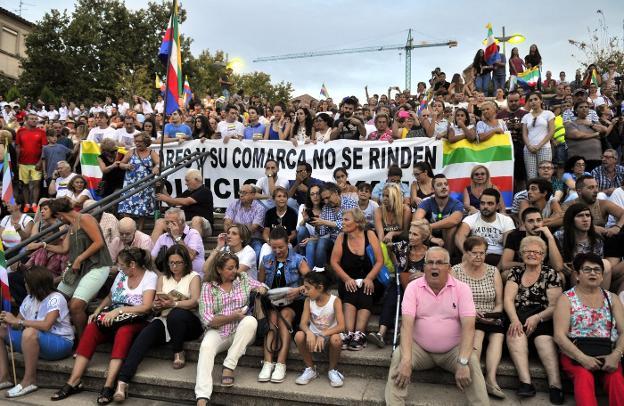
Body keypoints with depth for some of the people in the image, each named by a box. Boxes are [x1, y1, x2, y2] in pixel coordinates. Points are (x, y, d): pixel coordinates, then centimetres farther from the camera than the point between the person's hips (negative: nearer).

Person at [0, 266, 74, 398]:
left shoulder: (55, 298, -14)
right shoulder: (29, 299, 9)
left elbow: (46, 325, -28)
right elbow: (17, 325, 9)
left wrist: (18, 321, -22)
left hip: (60, 344, -9)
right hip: (35, 343, 9)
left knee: (30, 332, -36)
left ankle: (29, 380, -22)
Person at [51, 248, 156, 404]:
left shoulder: (150, 277, -6)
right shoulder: (121, 275, 13)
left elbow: (147, 307, -15)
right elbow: (109, 297, 21)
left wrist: (119, 310, -22)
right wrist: (96, 312, 3)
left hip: (135, 321, -5)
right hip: (112, 318, 6)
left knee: (123, 332, -36)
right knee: (91, 328, -22)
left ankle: (108, 385, -38)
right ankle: (74, 381, -21)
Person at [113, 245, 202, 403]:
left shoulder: (194, 277, 5)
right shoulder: (163, 278, 17)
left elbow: (194, 302, -11)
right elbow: (155, 306, 12)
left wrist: (174, 304, -28)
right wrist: (157, 305, -13)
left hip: (188, 321, -3)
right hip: (165, 320, 3)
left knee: (176, 314, -38)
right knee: (145, 334, -28)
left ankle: (178, 352, -12)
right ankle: (122, 381, -36)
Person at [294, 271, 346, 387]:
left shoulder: (335, 301, -14)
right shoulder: (308, 301, -4)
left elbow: (341, 326, -23)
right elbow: (303, 323, -12)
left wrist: (323, 335, -37)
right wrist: (309, 332, -35)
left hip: (329, 337, -3)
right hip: (313, 337, 3)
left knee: (336, 339, -36)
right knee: (299, 336, -28)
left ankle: (333, 370, -7)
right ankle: (310, 369, -5)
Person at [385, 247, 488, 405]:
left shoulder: (462, 288, -6)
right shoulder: (413, 287, -6)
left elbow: (468, 326, -15)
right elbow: (407, 324, -16)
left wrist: (463, 363, -28)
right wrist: (406, 360, -30)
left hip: (453, 350, 0)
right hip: (420, 349, 0)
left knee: (472, 362, -28)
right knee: (399, 356, -26)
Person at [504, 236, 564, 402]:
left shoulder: (551, 274, 8)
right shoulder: (515, 272, 14)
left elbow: (554, 305, 1)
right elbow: (508, 299, 3)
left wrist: (537, 318, -17)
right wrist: (515, 320, -16)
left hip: (542, 319, -1)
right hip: (518, 316, 1)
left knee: (544, 337, -33)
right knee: (515, 332, -32)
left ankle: (555, 384, -39)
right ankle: (525, 381, -39)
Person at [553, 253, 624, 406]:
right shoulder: (566, 298, 4)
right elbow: (559, 335, -5)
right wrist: (583, 358, -19)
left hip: (607, 355, 2)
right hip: (575, 354, -2)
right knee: (584, 375, -32)